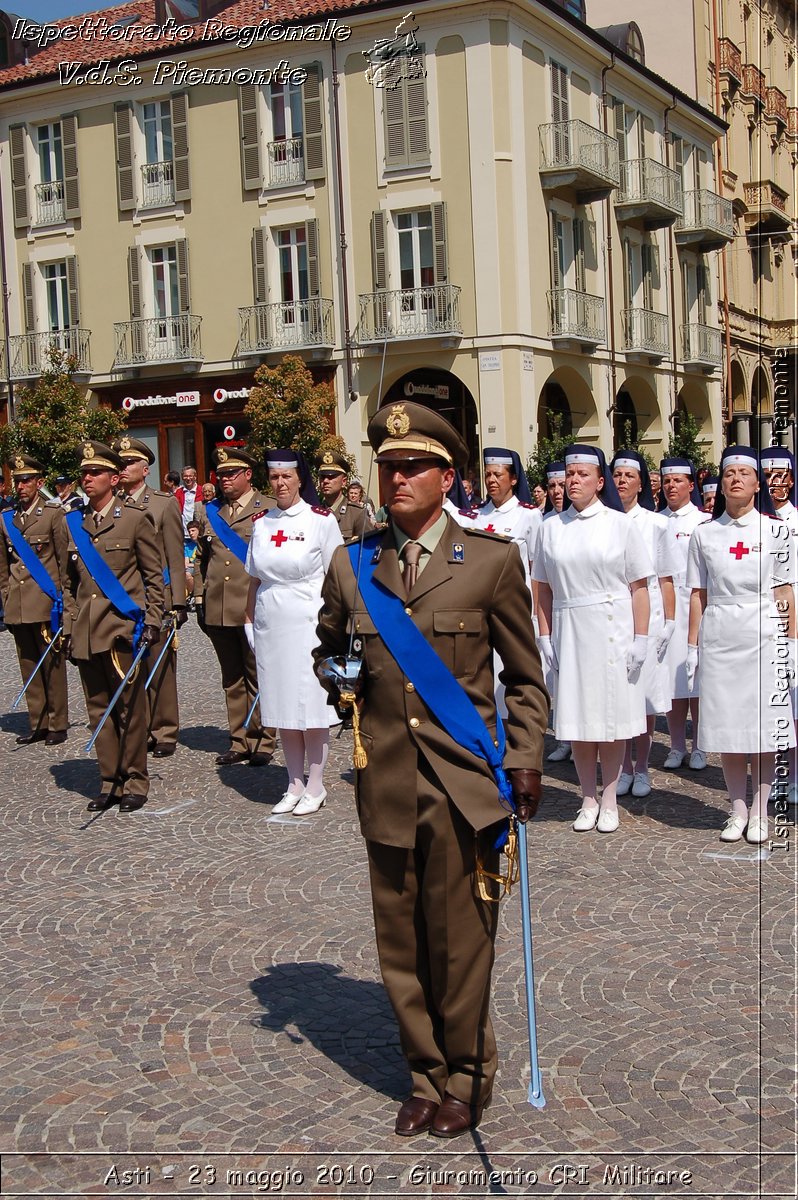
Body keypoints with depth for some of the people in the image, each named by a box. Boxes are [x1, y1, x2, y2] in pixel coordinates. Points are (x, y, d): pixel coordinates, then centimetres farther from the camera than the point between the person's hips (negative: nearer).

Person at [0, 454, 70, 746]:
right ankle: (37, 724, 17)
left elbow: (65, 560, -2)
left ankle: (57, 724, 9)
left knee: (52, 665, 0)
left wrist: (62, 599, -5)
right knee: (29, 667, 9)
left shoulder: (54, 514, -1)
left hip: (47, 603, -5)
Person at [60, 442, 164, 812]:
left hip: (124, 628, -4)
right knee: (98, 709, 8)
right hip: (86, 633, 4)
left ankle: (134, 782, 12)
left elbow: (155, 576, 2)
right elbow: (69, 583, 16)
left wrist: (151, 622, -5)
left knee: (130, 708, 1)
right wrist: (68, 628, 11)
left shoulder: (135, 518, -1)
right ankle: (109, 781, 18)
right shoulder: (71, 524, 12)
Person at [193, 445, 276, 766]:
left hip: (254, 608, -5)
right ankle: (239, 742, 19)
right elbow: (202, 559, 19)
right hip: (218, 611, 5)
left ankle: (262, 742, 11)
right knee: (232, 679, 11)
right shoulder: (208, 512, 14)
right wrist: (199, 599, 13)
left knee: (258, 677, 1)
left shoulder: (269, 509, 0)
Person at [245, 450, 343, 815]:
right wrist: (249, 621, 11)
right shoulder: (261, 523, 9)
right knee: (282, 707, 9)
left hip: (308, 624, -4)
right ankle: (295, 784, 20)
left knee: (312, 706, 0)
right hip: (269, 626, 5)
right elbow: (255, 578, 15)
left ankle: (315, 786, 12)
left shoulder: (321, 520, -4)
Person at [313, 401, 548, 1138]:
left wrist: (525, 760, -4)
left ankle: (465, 1082, 28)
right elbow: (327, 650, 22)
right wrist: (336, 675, -1)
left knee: (460, 945, 6)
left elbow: (526, 679, 6)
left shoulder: (492, 561, 0)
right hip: (387, 785, 3)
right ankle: (427, 1079, 31)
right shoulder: (350, 566, 8)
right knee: (401, 946, 11)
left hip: (464, 785, -3)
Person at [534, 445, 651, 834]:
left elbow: (639, 587, -3)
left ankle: (609, 799, 17)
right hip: (569, 633, 2)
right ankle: (588, 799, 18)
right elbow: (544, 589, 9)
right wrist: (545, 637, 3)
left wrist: (640, 638, -8)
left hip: (613, 632, -2)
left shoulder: (620, 525, -1)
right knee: (577, 717, 6)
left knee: (612, 716, 4)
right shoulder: (551, 527, 6)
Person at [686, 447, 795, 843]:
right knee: (726, 723, 4)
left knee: (765, 723, 1)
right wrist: (692, 645, 5)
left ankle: (760, 811, 12)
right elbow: (698, 594, 8)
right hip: (719, 637, 2)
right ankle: (738, 808, 16)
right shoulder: (704, 534, 7)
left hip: (764, 636, -1)